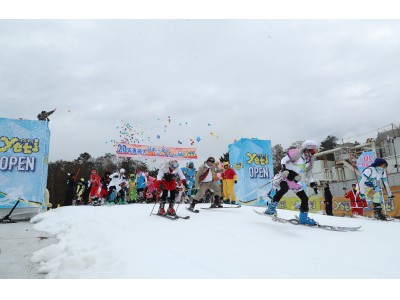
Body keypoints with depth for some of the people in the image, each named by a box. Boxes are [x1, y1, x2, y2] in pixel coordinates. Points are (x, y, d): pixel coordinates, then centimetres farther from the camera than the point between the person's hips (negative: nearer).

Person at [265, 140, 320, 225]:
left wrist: (313, 185, 15)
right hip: (285, 176, -8)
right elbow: (283, 160, -12)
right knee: (285, 188, -37)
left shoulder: (309, 161, 15)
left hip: (295, 181, 8)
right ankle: (271, 208, -30)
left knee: (305, 198, 3)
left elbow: (309, 175, 23)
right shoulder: (296, 152, -7)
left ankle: (304, 217, 21)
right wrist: (284, 169, -29)